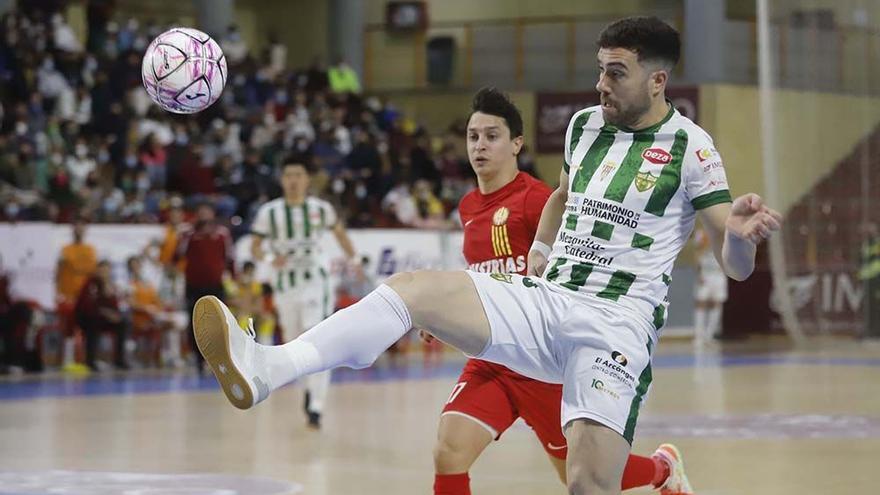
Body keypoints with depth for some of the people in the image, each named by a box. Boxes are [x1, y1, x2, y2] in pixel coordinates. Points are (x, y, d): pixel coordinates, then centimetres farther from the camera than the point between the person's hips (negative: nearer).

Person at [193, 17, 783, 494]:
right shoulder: (584, 125, 13)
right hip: (545, 301, 6)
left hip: (617, 323, -5)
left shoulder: (689, 146, -5)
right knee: (413, 287, -15)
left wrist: (740, 234, -29)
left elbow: (735, 266, -8)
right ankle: (268, 369, -31)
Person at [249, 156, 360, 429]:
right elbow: (255, 247, 1)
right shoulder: (269, 212, -3)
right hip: (285, 285, 2)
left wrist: (354, 259, 17)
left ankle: (316, 408, -19)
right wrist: (271, 258, -18)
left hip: (316, 282, -2)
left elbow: (339, 232, 16)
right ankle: (313, 386, 42)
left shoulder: (321, 209, -2)